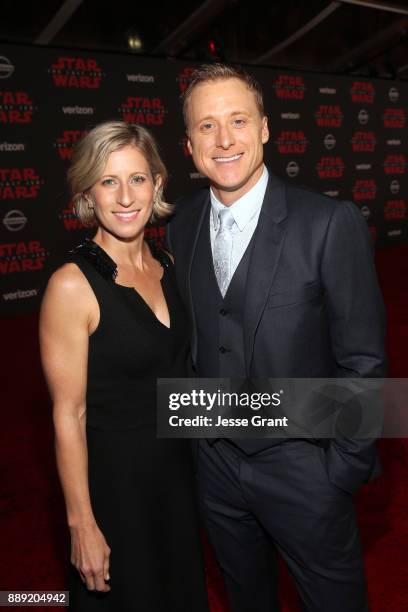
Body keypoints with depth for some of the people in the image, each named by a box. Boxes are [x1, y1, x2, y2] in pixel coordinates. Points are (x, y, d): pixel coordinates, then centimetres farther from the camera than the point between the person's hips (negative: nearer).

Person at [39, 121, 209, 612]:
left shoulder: (166, 266, -1)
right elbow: (68, 416, -18)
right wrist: (82, 525, -13)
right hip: (114, 479, -6)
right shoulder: (72, 285, -21)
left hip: (177, 470, 6)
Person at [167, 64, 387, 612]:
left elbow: (362, 360, -14)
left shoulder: (331, 223, -17)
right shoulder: (181, 225, -2)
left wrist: (345, 466, -12)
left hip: (302, 467, -4)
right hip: (214, 460, 4)